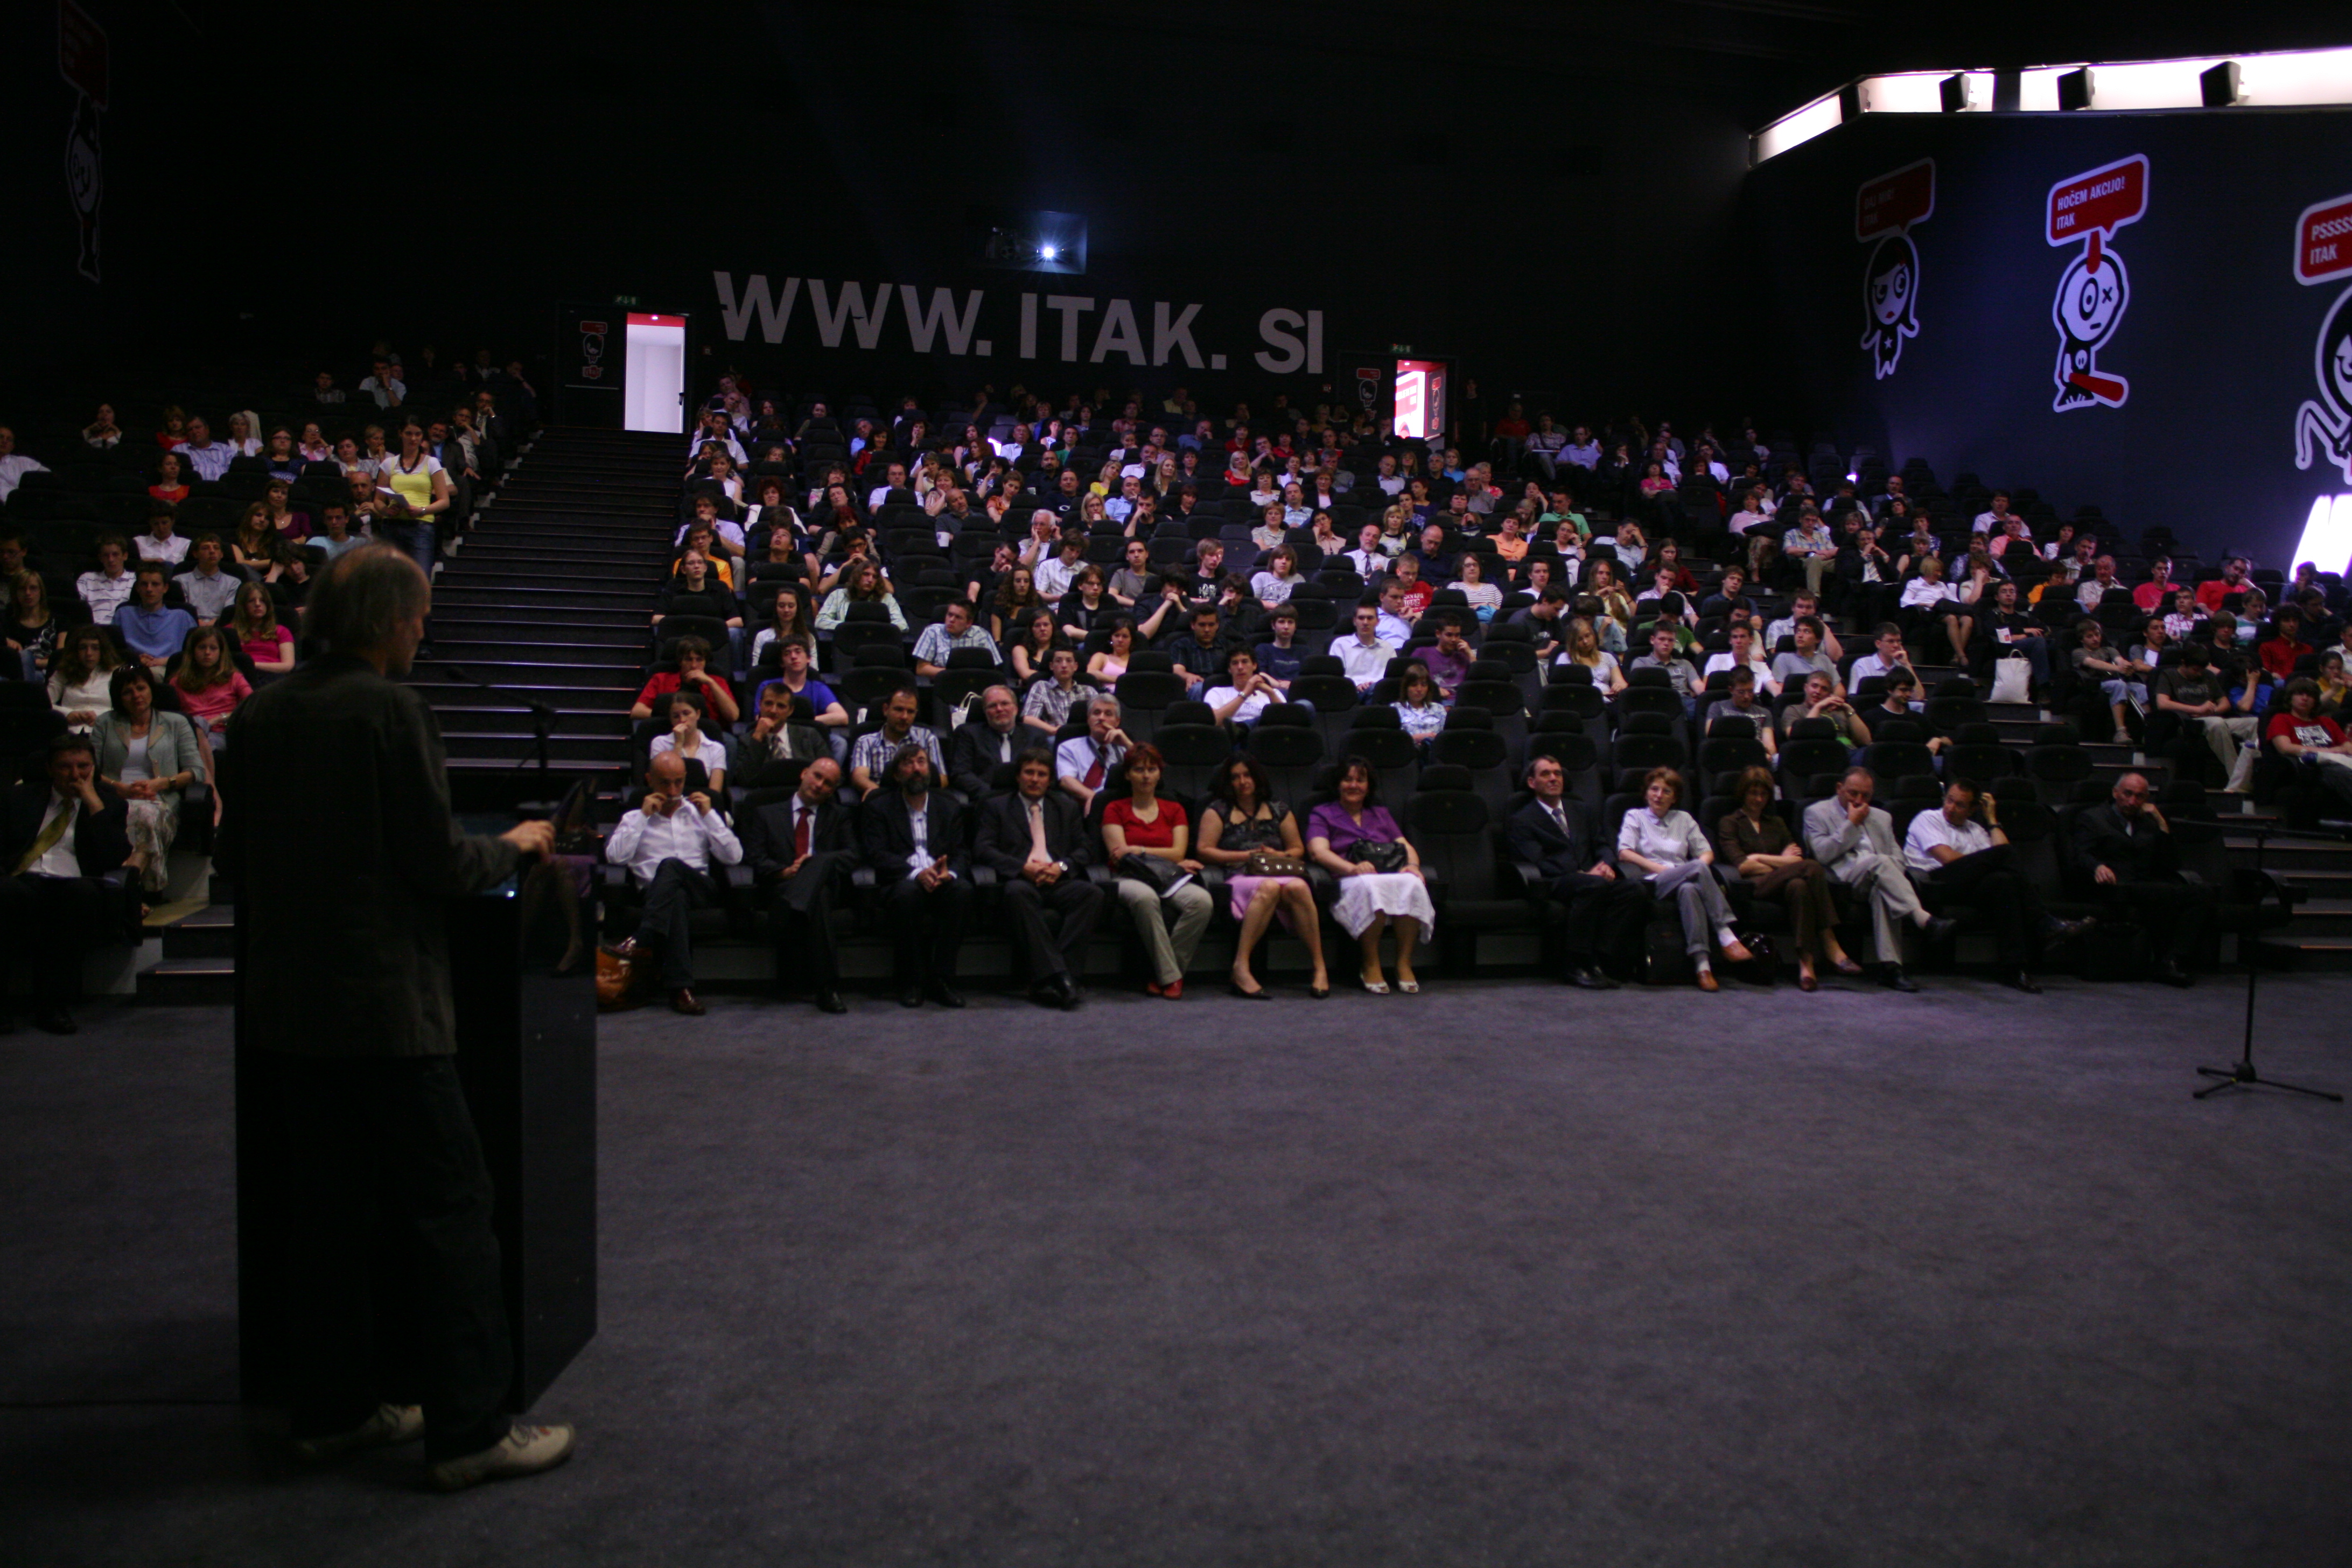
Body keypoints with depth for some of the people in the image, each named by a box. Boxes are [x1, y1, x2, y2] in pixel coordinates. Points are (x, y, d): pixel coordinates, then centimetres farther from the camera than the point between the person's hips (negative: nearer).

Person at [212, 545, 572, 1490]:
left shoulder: (260, 713, 6)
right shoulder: (389, 709, -14)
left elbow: (234, 857, 12)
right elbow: (436, 862, -15)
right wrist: (514, 846, 3)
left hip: (283, 1004, 8)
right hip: (383, 1004, -7)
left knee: (328, 1208, 16)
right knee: (447, 1207, 0)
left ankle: (335, 1409, 27)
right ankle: (468, 1429, 4)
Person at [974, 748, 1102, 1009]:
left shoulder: (1068, 808, 27)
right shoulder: (996, 807, 20)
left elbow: (1084, 850, 17)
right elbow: (982, 849, 4)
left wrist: (1062, 867, -7)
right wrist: (1022, 868, -12)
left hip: (1058, 881, 2)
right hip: (1021, 880, -2)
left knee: (1092, 893, -31)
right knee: (1018, 892, -40)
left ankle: (1049, 980, -37)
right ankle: (1055, 976, -45)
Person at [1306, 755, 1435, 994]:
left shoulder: (1381, 813, 31)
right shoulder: (1323, 814, 17)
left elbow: (1406, 846, 19)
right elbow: (1319, 851, -3)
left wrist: (1412, 865, -7)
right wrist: (1352, 868, -23)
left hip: (1391, 877, 3)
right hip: (1348, 883, -3)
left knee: (1412, 883, -33)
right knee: (1369, 885, -40)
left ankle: (1405, 964, -26)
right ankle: (1371, 966, -28)